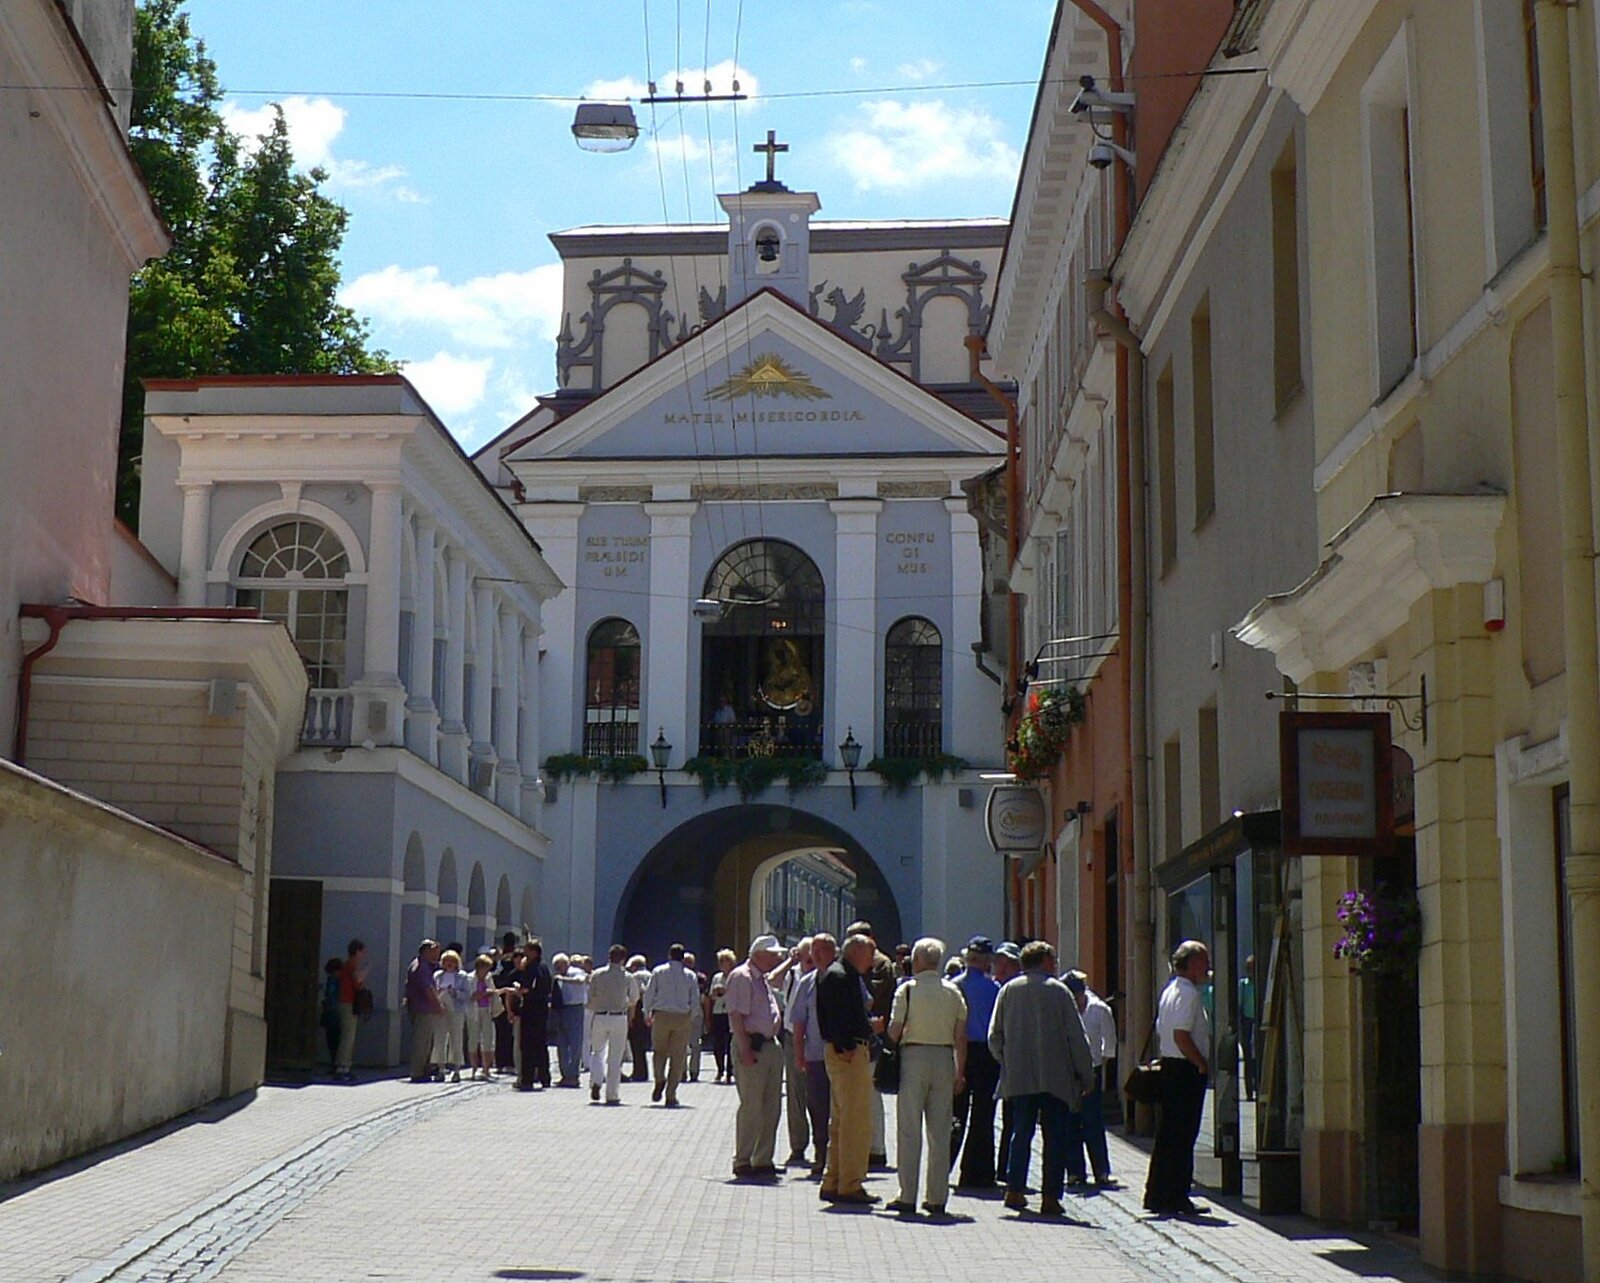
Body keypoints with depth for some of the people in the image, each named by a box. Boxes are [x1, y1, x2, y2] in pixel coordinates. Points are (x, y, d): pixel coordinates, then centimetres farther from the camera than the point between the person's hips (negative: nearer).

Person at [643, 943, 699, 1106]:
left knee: (659, 1050, 17)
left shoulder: (659, 971, 2)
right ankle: (671, 1096, 2)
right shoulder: (690, 975, 5)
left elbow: (649, 993, 1)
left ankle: (659, 1079, -9)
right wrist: (691, 1018, 16)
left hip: (661, 1015, 0)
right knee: (678, 1056, 4)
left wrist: (647, 1014, 12)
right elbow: (695, 1000, 5)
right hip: (683, 1018, 0)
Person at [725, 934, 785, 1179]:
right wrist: (745, 1049, -21)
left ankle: (763, 1161, 19)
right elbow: (736, 1015, -17)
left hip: (770, 1046, 10)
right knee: (751, 1108, -6)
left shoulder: (764, 978, 19)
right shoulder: (741, 977, -10)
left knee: (771, 1108, 11)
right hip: (751, 1047, -9)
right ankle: (743, 1163, 1)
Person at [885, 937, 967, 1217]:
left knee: (909, 1131, 1)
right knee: (940, 1132, 7)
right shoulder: (954, 993, 5)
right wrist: (960, 1072, 10)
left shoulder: (907, 989, -5)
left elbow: (894, 1031, -7)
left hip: (914, 1056, -3)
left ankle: (907, 1197, 0)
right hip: (944, 1058, 3)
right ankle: (937, 1198, 7)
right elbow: (961, 1037, 5)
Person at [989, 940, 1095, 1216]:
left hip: (1018, 1078, 3)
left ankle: (1015, 1189, 6)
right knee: (1055, 1136, 3)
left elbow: (994, 1036, 6)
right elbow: (1077, 1037, -4)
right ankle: (1050, 1196, 0)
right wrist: (1086, 1076, 2)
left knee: (1021, 1132, 12)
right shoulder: (1058, 991, -4)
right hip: (1055, 1077, -3)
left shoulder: (1008, 990, 5)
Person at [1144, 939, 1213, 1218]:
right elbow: (1182, 1035, -23)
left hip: (1170, 1066, 10)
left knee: (1167, 1135, 14)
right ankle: (1175, 1198, -2)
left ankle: (1156, 1195, 19)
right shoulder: (1189, 994, -15)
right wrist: (1203, 1064, -16)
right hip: (1187, 1071, -10)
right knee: (1183, 1135, -5)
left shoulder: (1170, 991, 16)